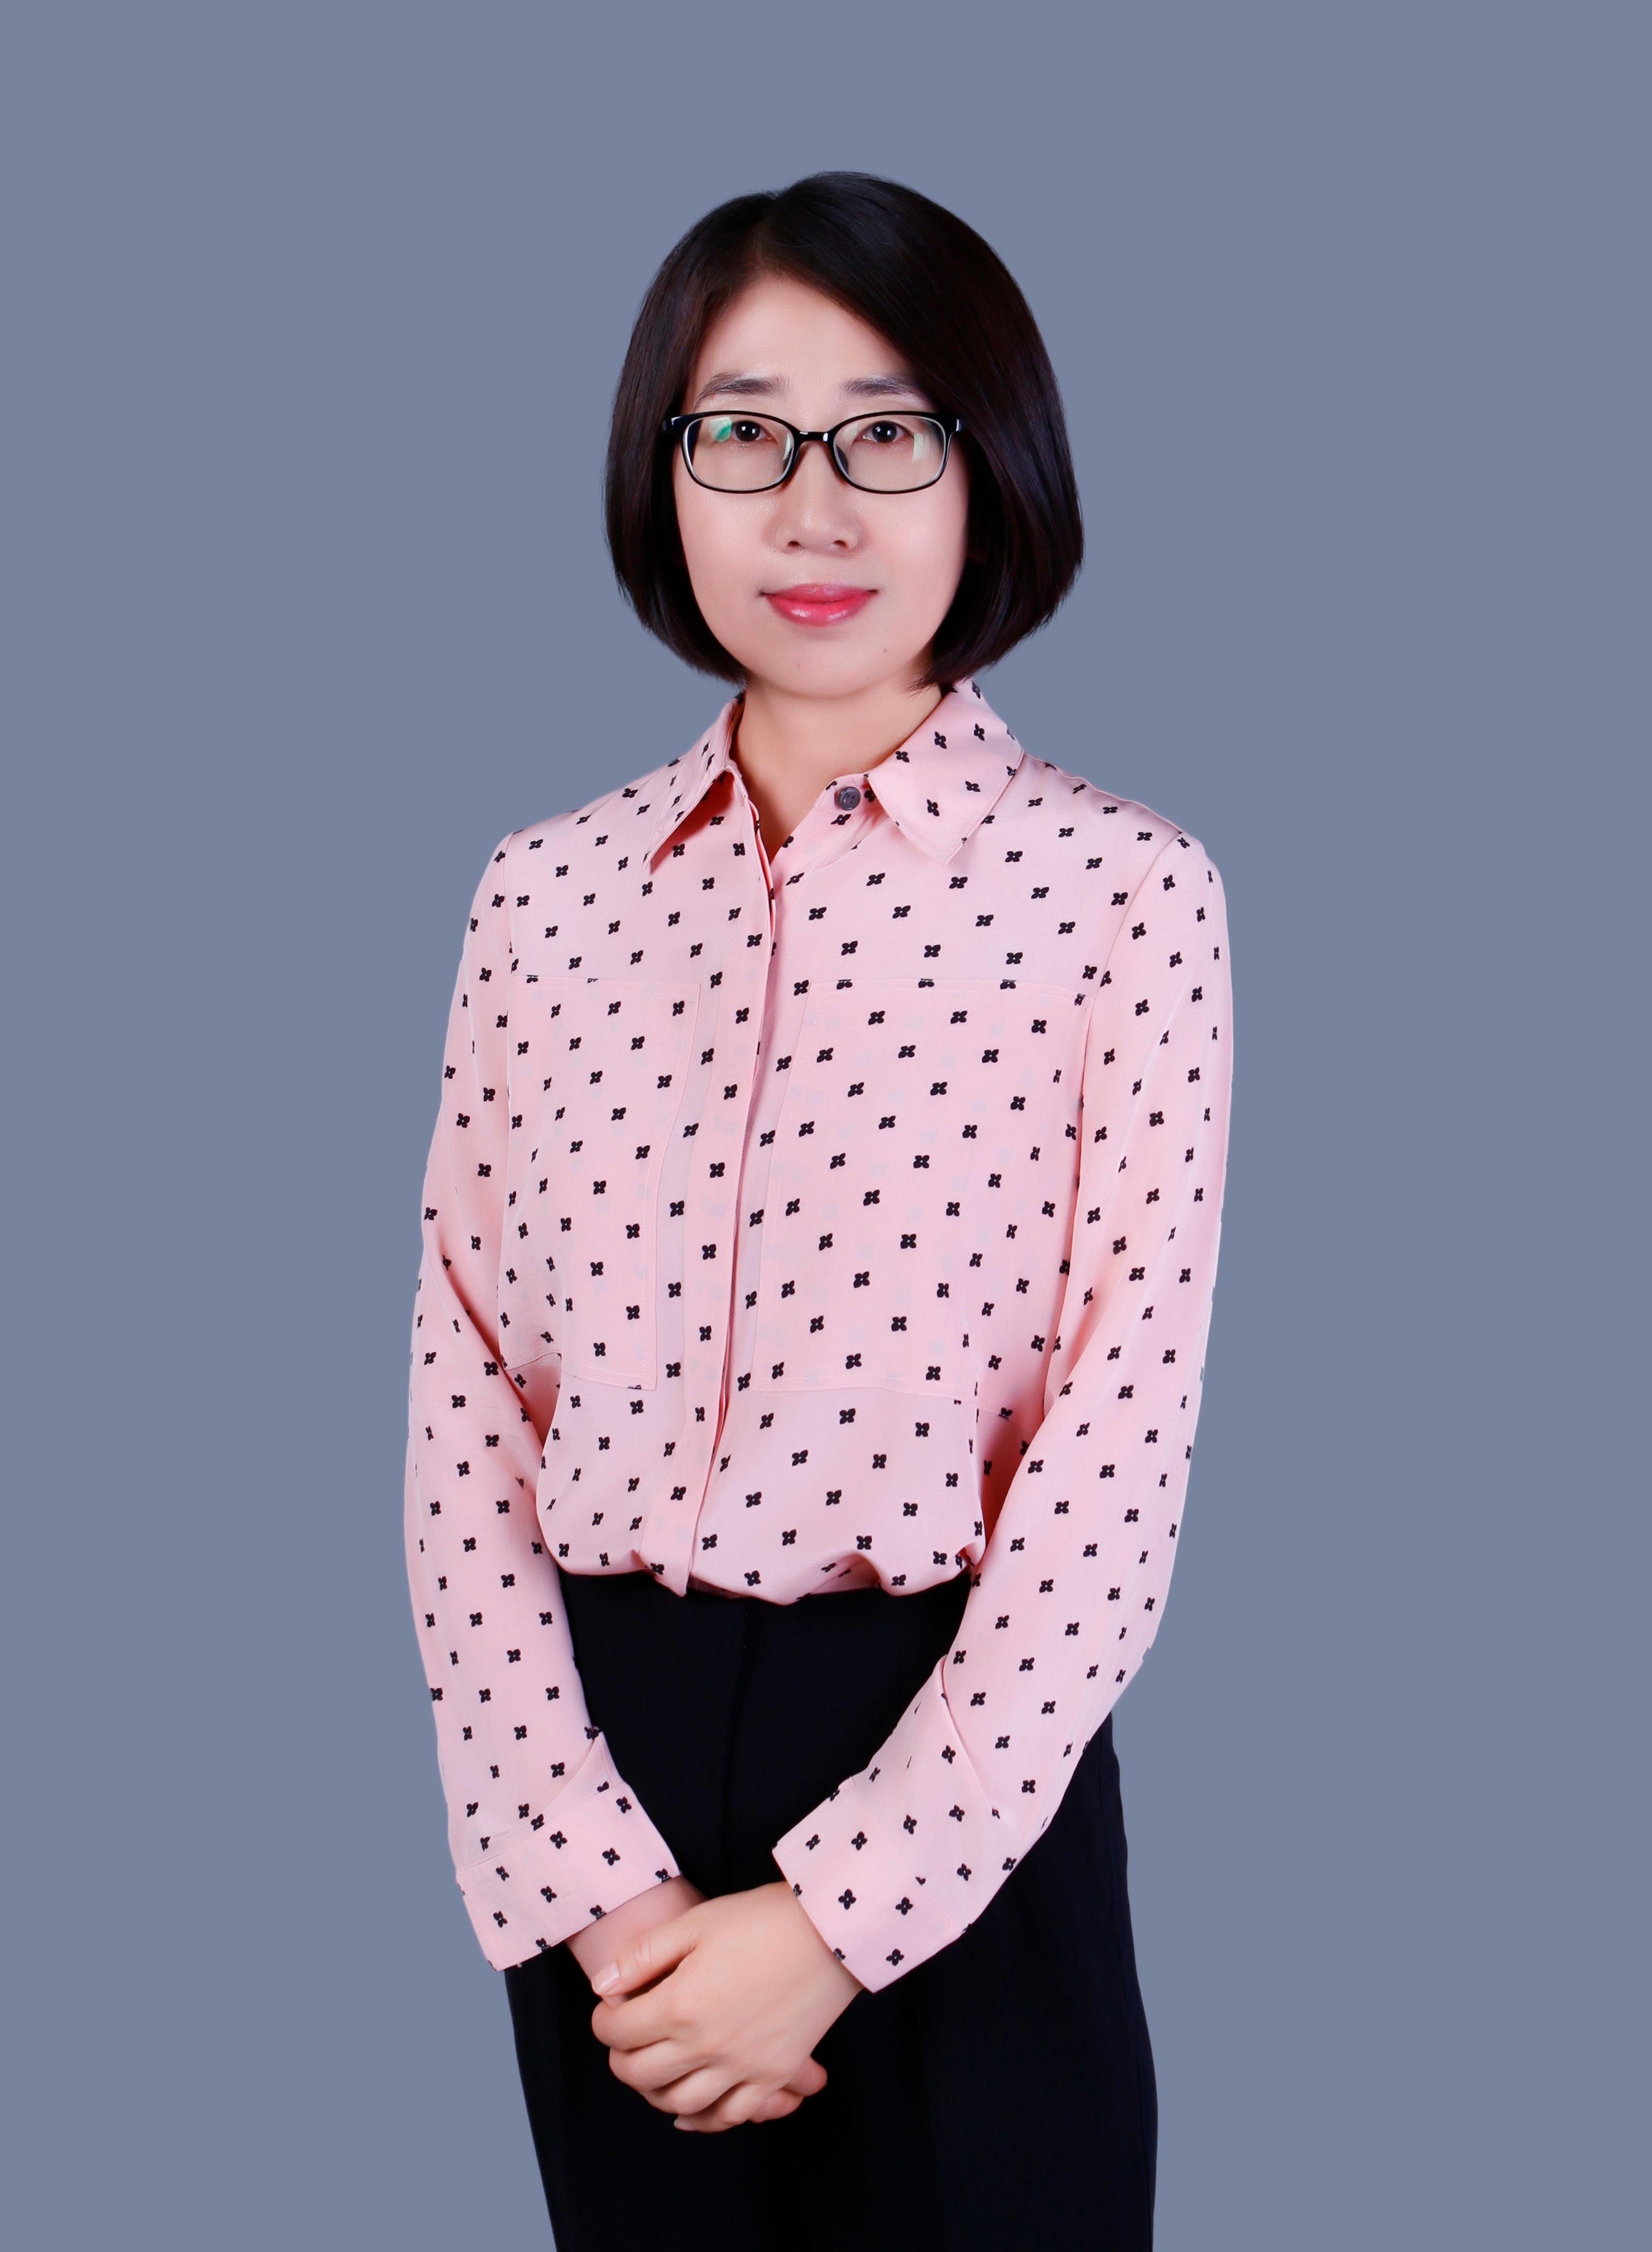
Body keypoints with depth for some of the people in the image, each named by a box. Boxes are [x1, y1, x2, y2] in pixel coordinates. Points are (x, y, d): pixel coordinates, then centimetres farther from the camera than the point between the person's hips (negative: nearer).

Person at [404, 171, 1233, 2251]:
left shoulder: (1122, 893, -7)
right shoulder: (548, 894, 3)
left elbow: (1116, 1476, -10)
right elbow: (462, 1411, 0)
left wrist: (826, 1920, -14)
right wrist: (594, 1881, -10)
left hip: (959, 1783, -3)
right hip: (597, 1773, 3)